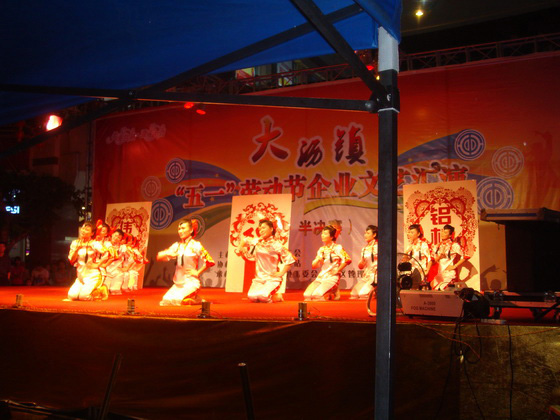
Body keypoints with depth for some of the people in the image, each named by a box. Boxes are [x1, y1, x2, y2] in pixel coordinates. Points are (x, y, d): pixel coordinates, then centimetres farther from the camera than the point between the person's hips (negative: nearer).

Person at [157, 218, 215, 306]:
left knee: (175, 300, -23)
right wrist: (168, 253, -12)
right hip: (178, 282, 6)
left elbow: (210, 262, -8)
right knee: (166, 300, -9)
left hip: (191, 282, -6)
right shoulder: (176, 245, 9)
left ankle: (196, 299, 6)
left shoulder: (196, 245, -7)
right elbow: (159, 257, 8)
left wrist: (198, 272, -6)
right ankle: (192, 298, 12)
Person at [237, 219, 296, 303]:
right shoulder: (257, 242, 6)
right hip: (259, 277, 4)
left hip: (272, 278, -4)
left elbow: (290, 260, -7)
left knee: (263, 296, -28)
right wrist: (241, 248, 6)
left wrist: (281, 273, -10)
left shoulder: (276, 245, -7)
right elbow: (244, 240, 25)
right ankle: (264, 296, 12)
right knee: (252, 297, -22)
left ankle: (277, 296, 5)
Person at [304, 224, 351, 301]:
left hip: (332, 277, -6)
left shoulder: (337, 247, -2)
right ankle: (327, 295, 6)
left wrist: (337, 270, -13)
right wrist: (318, 259, -6)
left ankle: (333, 294, 2)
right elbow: (314, 266, 15)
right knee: (306, 295, -16)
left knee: (316, 295, -27)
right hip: (321, 277, 6)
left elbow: (348, 260, -18)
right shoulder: (321, 249, 17)